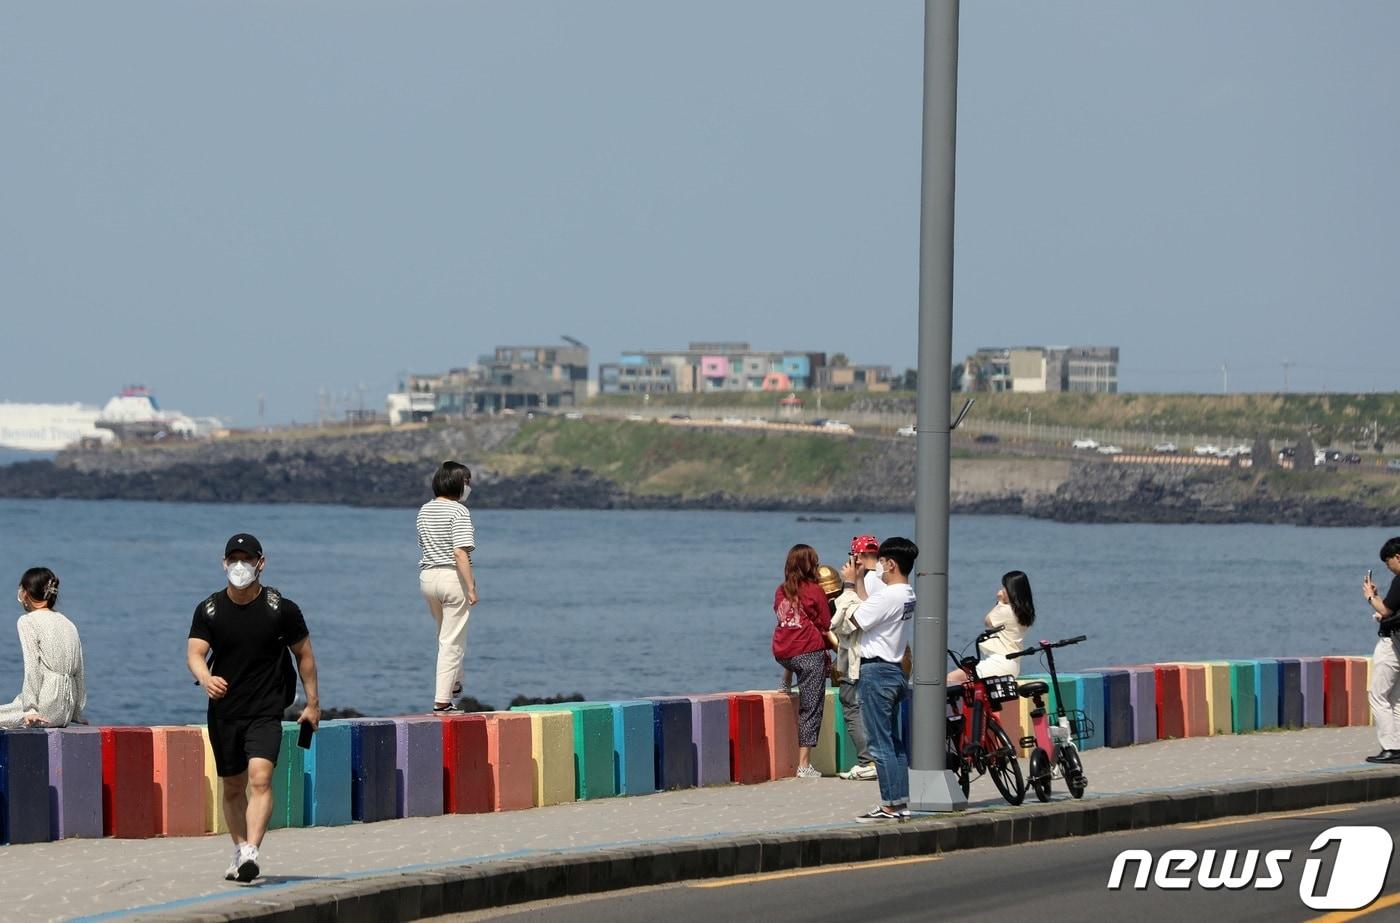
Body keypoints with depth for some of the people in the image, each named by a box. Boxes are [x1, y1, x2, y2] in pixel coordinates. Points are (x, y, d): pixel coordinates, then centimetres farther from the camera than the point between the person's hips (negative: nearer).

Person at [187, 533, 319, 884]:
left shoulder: (281, 608, -4)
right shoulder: (209, 610, 0)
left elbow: (303, 653, 7)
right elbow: (194, 653, -9)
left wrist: (312, 702, 8)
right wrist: (206, 678, -32)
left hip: (266, 711, -3)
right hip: (224, 710, 3)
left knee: (260, 776, -22)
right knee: (233, 787, 13)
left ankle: (252, 851, -31)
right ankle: (240, 851, 29)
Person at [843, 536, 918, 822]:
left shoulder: (888, 597, -19)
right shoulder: (908, 596, 9)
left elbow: (856, 620, -12)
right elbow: (870, 610, 16)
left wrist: (852, 582, 0)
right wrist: (859, 581, 24)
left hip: (875, 672, -9)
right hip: (895, 670, 9)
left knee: (880, 743, -6)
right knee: (894, 742, 13)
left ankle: (890, 806, -7)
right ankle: (901, 802, 14)